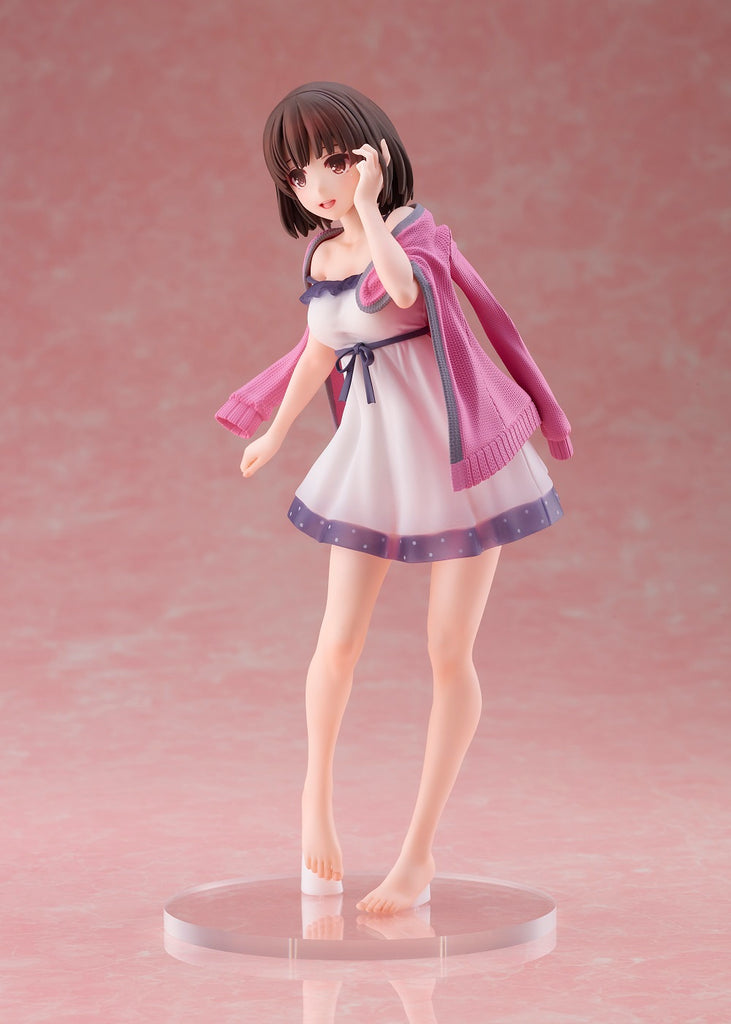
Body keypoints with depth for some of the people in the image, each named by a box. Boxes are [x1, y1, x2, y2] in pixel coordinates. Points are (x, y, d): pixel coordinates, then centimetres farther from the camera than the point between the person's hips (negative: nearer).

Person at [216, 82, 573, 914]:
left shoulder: (413, 226, -12)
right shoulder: (321, 258, 5)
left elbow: (403, 288, -38)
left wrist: (368, 207, -29)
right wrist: (274, 436, 33)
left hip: (457, 448, -5)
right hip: (373, 455, 5)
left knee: (449, 653, -2)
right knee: (339, 642, 2)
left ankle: (418, 854, 8)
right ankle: (317, 797, 30)